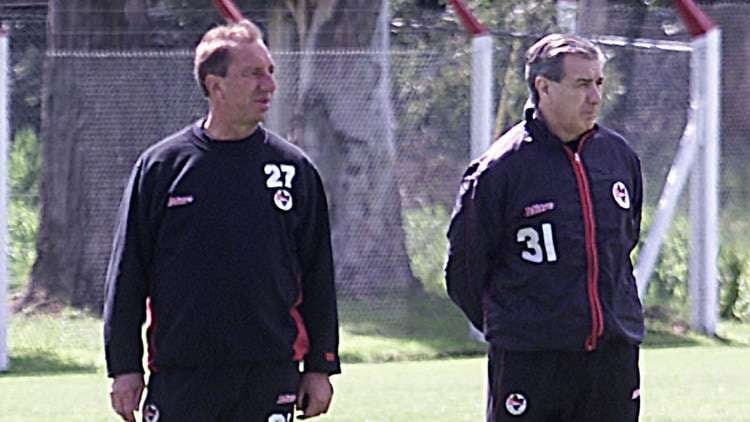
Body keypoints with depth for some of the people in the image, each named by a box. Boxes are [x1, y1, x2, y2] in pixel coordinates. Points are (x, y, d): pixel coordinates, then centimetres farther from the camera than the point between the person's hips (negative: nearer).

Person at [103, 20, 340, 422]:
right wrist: (124, 366, 1)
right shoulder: (160, 166, 2)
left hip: (271, 374, 1)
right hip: (180, 377, -1)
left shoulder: (295, 169, 7)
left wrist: (320, 367, 6)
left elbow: (318, 279, 10)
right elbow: (126, 275, 4)